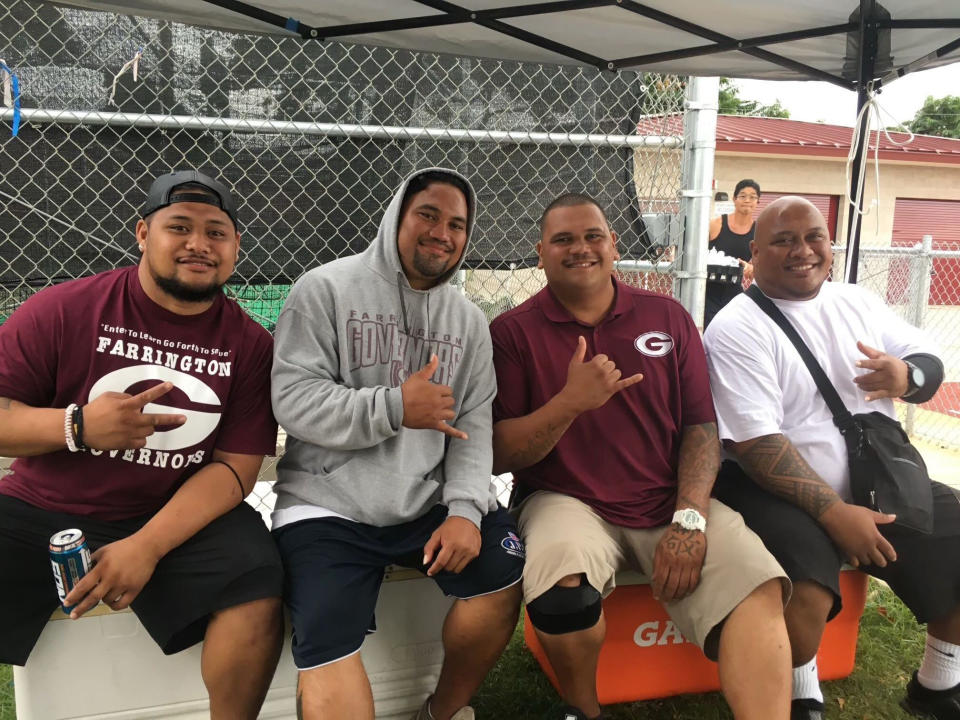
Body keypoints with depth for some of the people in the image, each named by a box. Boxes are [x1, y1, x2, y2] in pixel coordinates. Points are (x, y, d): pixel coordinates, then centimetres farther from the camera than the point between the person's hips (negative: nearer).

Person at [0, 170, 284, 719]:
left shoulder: (250, 344, -1)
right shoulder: (63, 310, -3)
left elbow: (236, 467, -6)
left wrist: (147, 547, -17)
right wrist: (78, 426, -23)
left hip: (181, 518, 0)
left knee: (258, 598, -24)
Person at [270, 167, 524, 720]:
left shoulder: (469, 320, 12)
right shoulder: (326, 289, -2)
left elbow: (474, 425, 4)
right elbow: (294, 400, -11)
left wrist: (466, 508, -11)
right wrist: (396, 407, -18)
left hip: (430, 502, 4)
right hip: (329, 506, -3)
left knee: (503, 571, -16)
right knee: (327, 650, -24)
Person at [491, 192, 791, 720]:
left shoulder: (668, 318, 8)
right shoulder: (513, 332, 0)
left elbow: (701, 427, 6)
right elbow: (498, 456, -4)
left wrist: (690, 517, -10)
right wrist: (571, 402, -20)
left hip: (668, 502, 2)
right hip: (567, 502, -2)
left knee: (759, 588, -23)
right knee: (563, 588, -32)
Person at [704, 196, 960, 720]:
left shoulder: (857, 302, 8)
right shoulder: (737, 330, -13)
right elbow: (755, 444, -20)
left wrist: (907, 376, -15)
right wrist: (834, 511, -25)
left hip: (878, 482, 7)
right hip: (778, 489, -7)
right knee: (807, 592, -31)